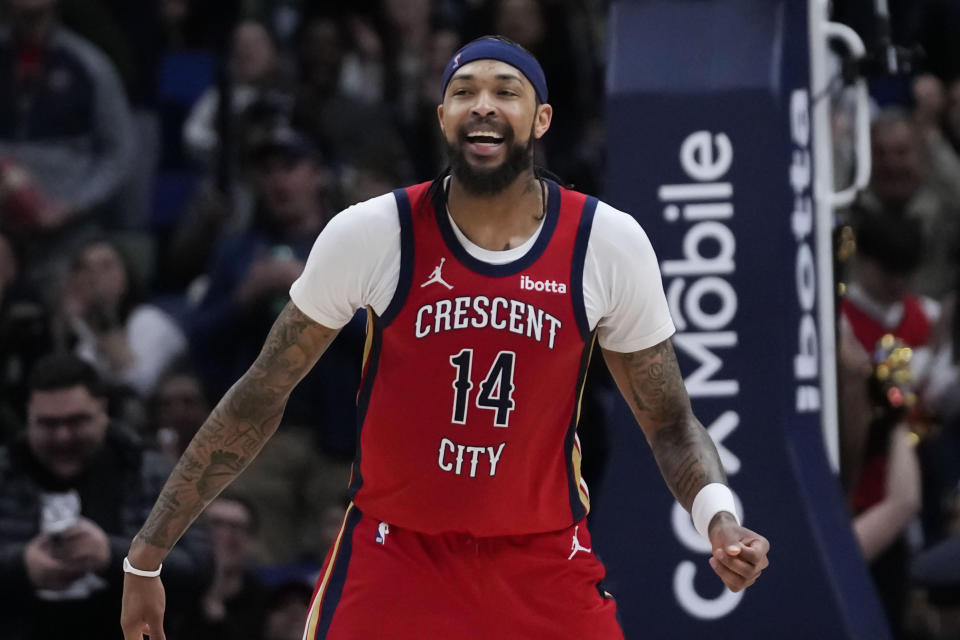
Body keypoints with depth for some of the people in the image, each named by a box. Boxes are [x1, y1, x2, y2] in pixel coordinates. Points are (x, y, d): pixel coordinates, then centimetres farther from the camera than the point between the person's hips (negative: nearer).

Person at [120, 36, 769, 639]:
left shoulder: (611, 245, -8)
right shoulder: (371, 234, -10)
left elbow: (671, 424, 2)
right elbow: (260, 396, -1)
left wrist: (719, 518, -20)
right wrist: (147, 556, -2)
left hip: (545, 562, 1)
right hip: (395, 554, -1)